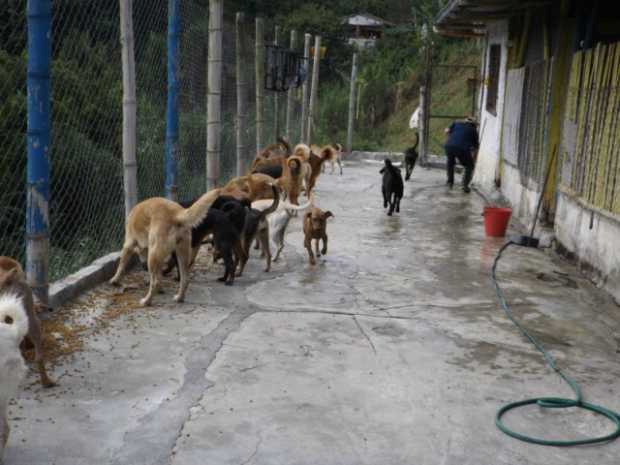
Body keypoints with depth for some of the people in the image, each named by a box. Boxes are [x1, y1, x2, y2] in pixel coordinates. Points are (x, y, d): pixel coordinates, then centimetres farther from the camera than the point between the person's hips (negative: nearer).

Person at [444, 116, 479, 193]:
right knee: (469, 166, 24)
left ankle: (450, 182, 34)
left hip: (449, 146, 2)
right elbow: (476, 146, 27)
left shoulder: (457, 123, 26)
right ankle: (465, 186, 12)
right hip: (463, 149, -2)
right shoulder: (473, 130, 24)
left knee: (450, 162, 34)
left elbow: (447, 131, 17)